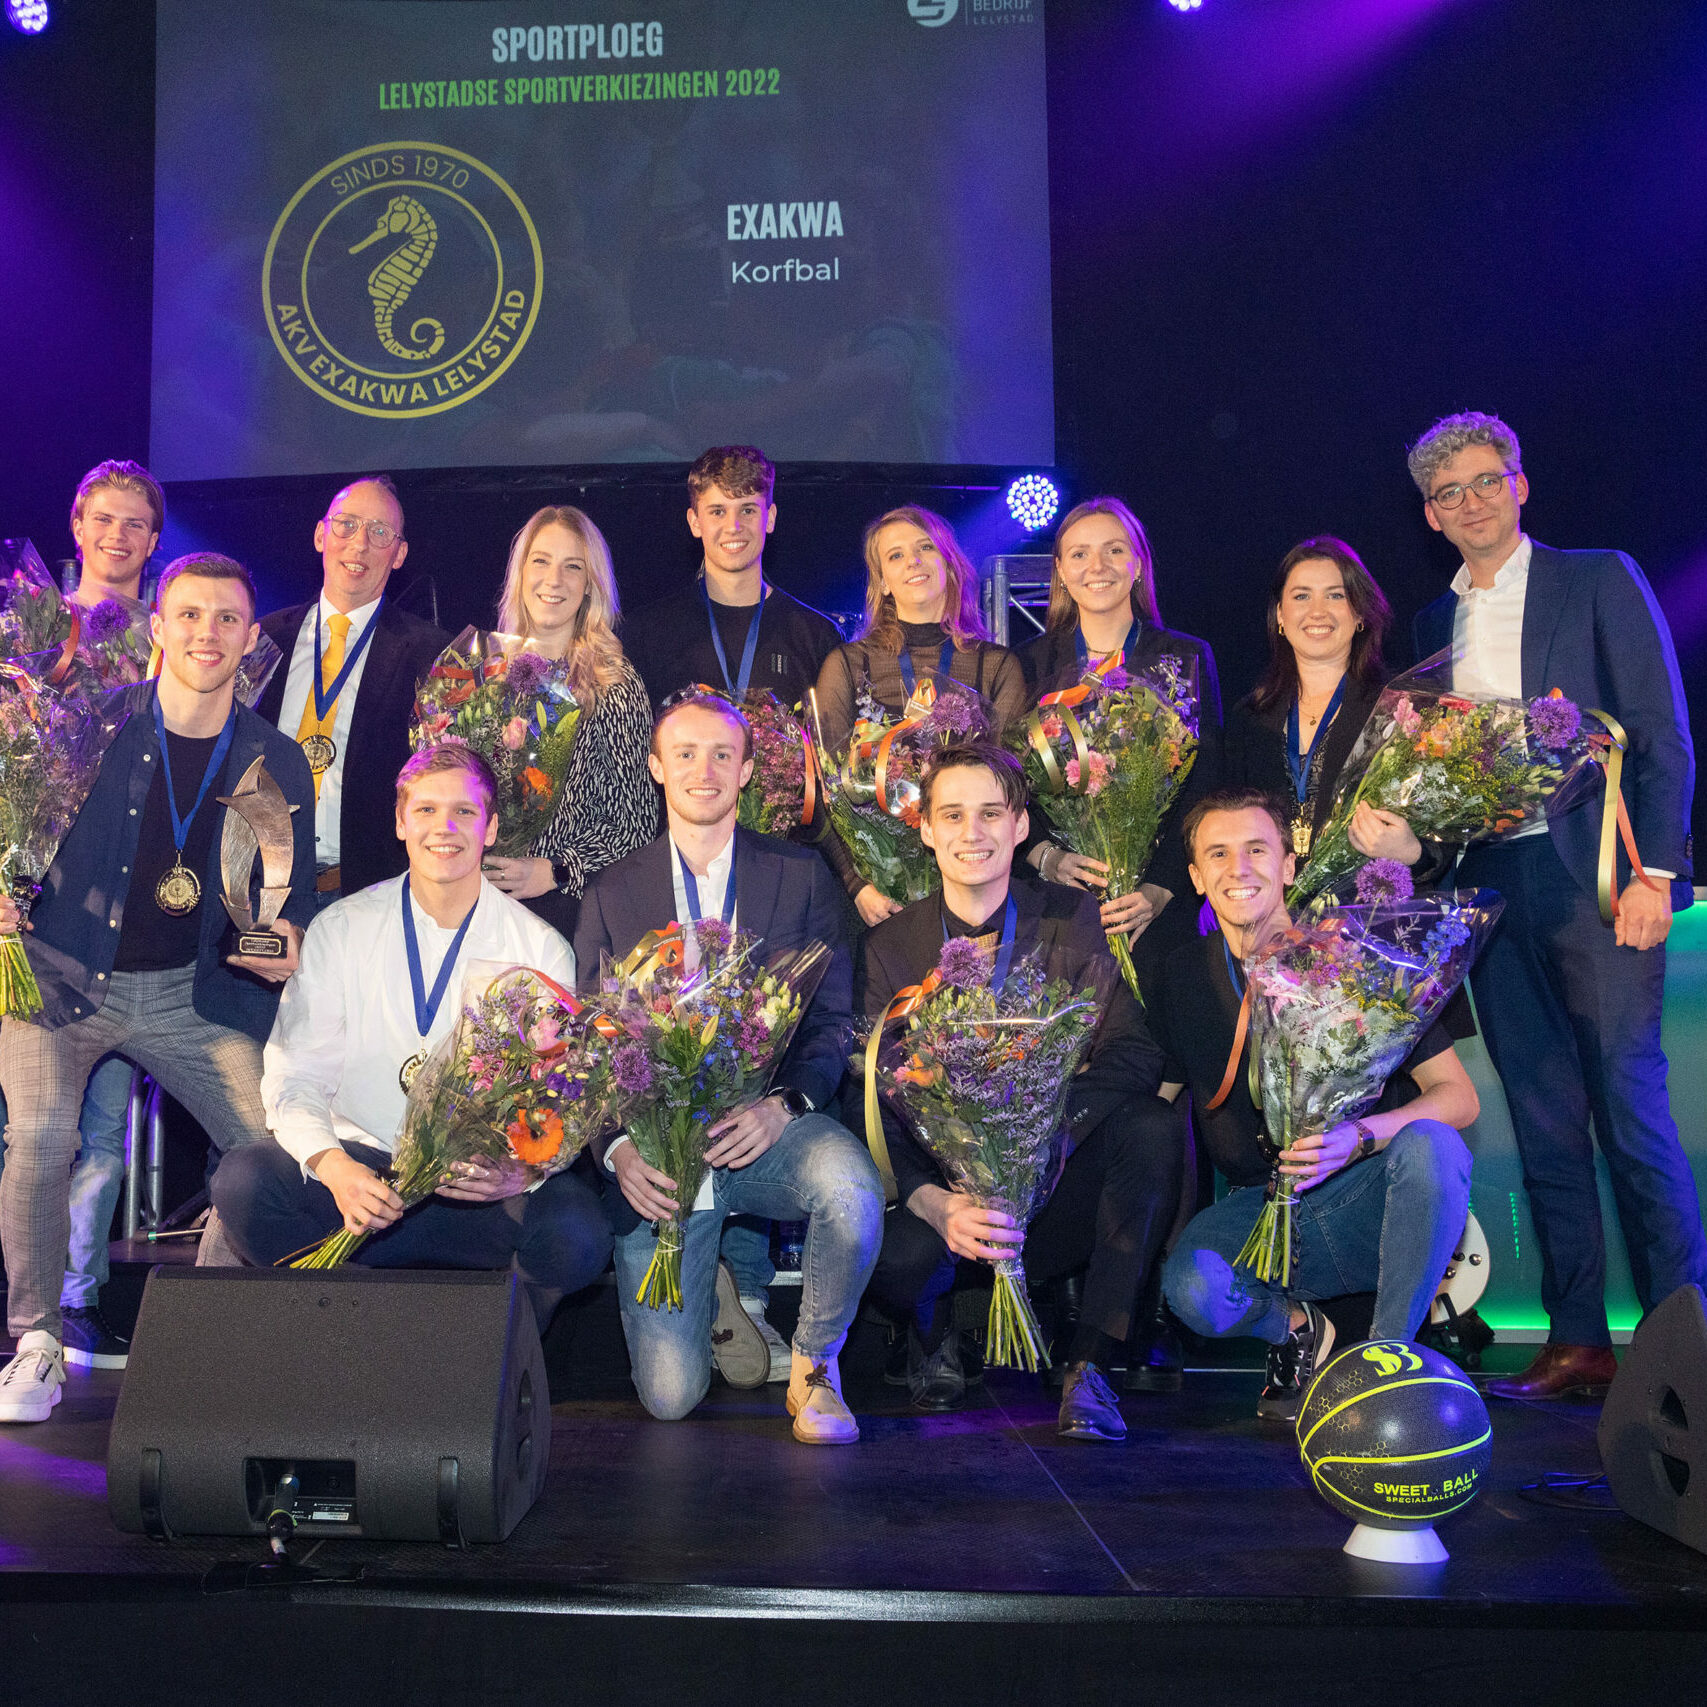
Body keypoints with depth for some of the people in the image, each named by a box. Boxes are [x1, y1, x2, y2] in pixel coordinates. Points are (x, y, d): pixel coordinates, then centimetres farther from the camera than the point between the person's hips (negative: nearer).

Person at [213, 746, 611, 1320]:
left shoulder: (540, 948, 2)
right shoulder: (340, 929, 4)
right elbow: (294, 1078, -2)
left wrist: (525, 1171, -27)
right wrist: (332, 1166, -24)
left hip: (487, 1184, -1)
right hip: (359, 1163, 1)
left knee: (576, 1236, -31)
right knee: (242, 1181, -27)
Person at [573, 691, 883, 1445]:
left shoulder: (801, 874, 8)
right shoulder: (611, 893, 9)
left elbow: (832, 1017, 3)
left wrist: (782, 1106, -16)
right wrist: (618, 1147, -11)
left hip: (769, 1126, 0)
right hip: (660, 1153, 0)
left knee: (851, 1188, -36)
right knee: (669, 1396, -10)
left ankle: (814, 1364, -6)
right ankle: (713, 1293, 26)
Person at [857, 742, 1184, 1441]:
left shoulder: (1071, 920, 0)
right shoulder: (890, 946, 0)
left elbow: (1136, 1052, -11)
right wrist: (934, 1202, -28)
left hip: (1059, 1188, 1)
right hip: (947, 1193, 0)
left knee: (1153, 1125, -28)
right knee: (892, 1253, -33)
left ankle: (1091, 1365, -18)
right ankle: (934, 1333, 7)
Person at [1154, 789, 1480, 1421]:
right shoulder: (1181, 976, 4)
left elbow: (1459, 1097, -7)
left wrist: (1358, 1137, -25)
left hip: (1365, 1200, -1)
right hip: (1259, 1208, 1)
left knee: (1432, 1144, -33)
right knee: (1192, 1287, -31)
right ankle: (1297, 1329, 6)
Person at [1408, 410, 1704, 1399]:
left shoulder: (1600, 581, 4)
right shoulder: (1437, 623, 17)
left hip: (1591, 879, -4)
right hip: (1492, 891, 5)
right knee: (1544, 1121, 6)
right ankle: (1578, 1343, 11)